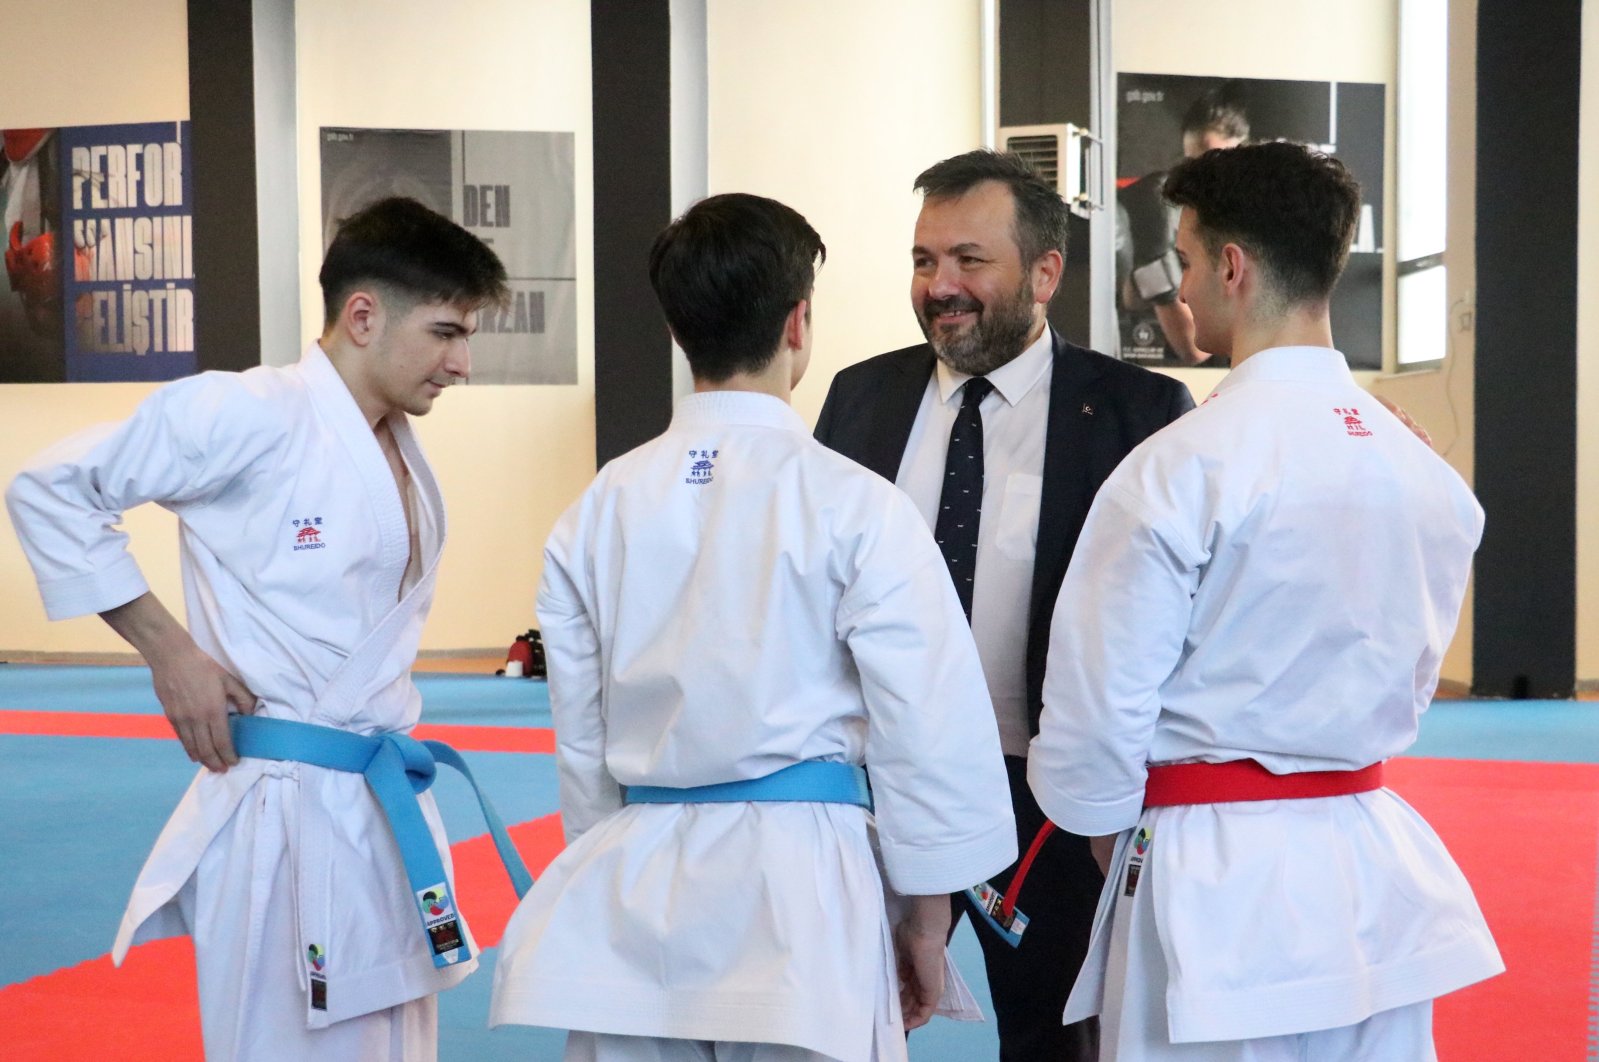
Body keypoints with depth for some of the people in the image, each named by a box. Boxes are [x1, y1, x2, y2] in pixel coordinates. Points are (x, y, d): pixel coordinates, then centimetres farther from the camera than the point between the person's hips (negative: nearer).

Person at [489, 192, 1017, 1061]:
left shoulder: (601, 507, 3)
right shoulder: (854, 507, -9)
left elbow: (579, 729, 10)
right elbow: (930, 722, -7)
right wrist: (925, 919, 4)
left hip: (634, 893, 4)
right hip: (798, 887, -4)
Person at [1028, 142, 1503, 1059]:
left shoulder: (1182, 468, -16)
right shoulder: (1428, 470, 2)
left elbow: (1099, 702, -12)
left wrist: (1108, 828, 6)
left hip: (1218, 884, -6)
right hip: (1380, 876, 6)